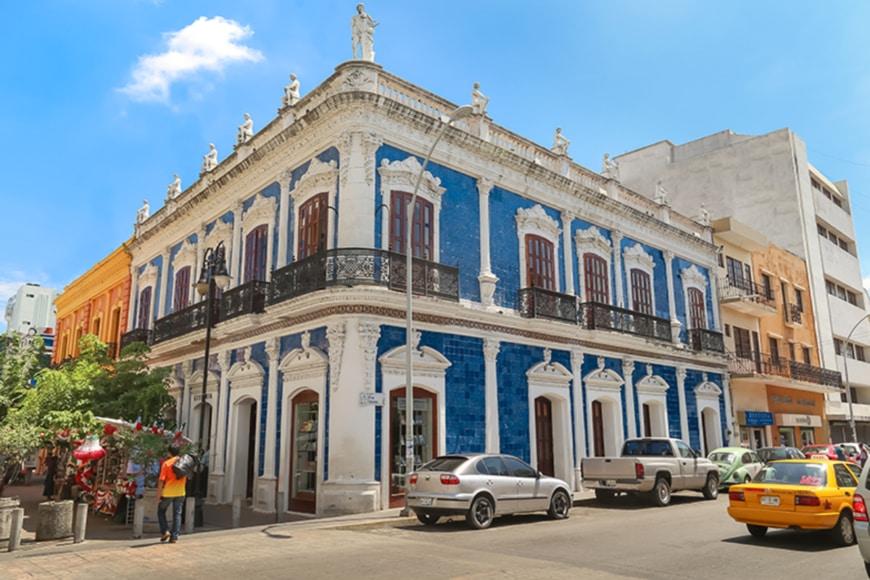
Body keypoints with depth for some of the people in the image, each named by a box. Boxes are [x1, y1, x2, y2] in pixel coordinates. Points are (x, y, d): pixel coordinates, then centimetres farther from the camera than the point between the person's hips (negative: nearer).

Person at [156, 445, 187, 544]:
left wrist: (158, 494, -6)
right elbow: (185, 478, 13)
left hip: (168, 493, -3)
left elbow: (161, 480, -11)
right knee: (177, 514, 9)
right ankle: (174, 537, 7)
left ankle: (165, 531, 6)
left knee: (161, 511, 17)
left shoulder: (167, 463, -9)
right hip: (180, 493, 4)